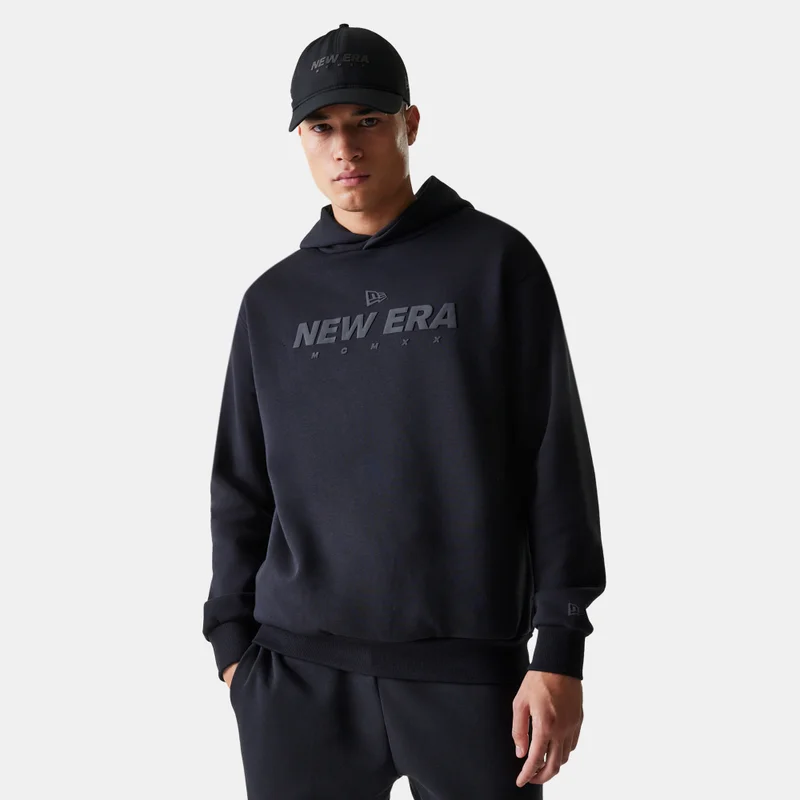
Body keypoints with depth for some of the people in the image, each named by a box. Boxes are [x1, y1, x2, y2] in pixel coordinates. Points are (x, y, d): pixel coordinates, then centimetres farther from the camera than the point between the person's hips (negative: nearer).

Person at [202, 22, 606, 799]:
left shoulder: (494, 262, 1)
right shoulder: (273, 301, 10)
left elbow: (555, 458, -2)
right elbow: (241, 486, 14)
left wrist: (561, 651, -6)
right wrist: (232, 642, 8)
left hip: (469, 668, -2)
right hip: (298, 672, 3)